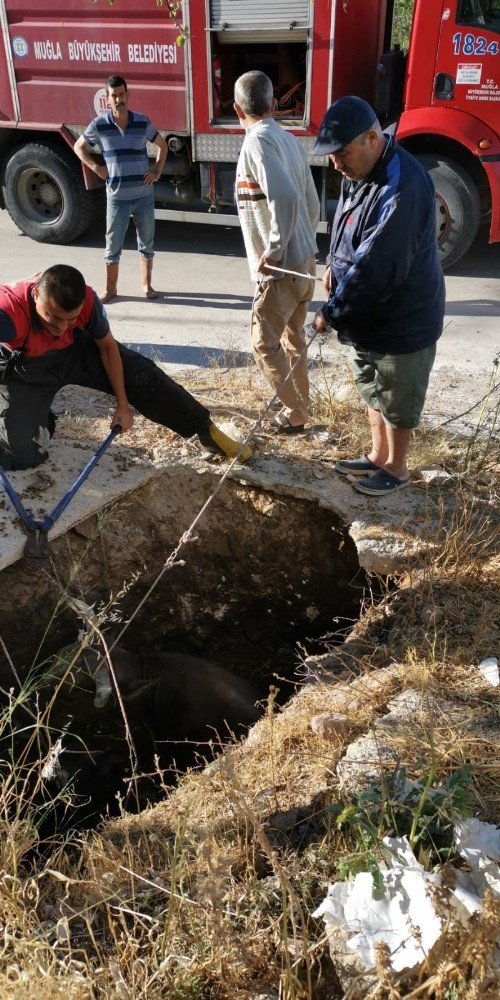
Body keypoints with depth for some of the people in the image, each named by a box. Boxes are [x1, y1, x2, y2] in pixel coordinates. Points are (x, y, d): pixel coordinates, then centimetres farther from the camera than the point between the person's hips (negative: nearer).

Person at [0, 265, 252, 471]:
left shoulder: (86, 300, -29)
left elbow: (107, 346, -11)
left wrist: (123, 405, -7)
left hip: (75, 351, 2)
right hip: (24, 374, -2)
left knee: (140, 374, -13)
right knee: (22, 455, -15)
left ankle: (206, 430, 3)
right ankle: (42, 419, 20)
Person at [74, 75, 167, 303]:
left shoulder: (143, 121, 0)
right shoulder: (99, 125, -4)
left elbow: (162, 145, 15)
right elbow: (79, 147, 11)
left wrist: (157, 171, 5)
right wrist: (96, 167, 0)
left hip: (144, 195, 1)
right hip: (117, 196, -1)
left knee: (146, 243, 9)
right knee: (113, 246, 3)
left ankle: (146, 284, 23)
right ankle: (110, 288, 14)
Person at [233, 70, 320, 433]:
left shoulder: (258, 142, -15)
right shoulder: (289, 139, 10)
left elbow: (286, 199, -30)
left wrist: (273, 252, -22)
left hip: (281, 267, -9)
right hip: (305, 259, 9)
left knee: (264, 343, 3)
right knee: (293, 337, 19)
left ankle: (294, 414, 10)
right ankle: (300, 406, 31)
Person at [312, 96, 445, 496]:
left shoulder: (401, 189, -29)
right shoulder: (360, 171, 3)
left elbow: (375, 268, -30)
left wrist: (333, 313, -21)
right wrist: (335, 264, 1)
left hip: (402, 318, -9)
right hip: (367, 313, 9)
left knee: (398, 400, 8)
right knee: (373, 392, 22)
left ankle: (396, 468, 27)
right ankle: (378, 455, 40)